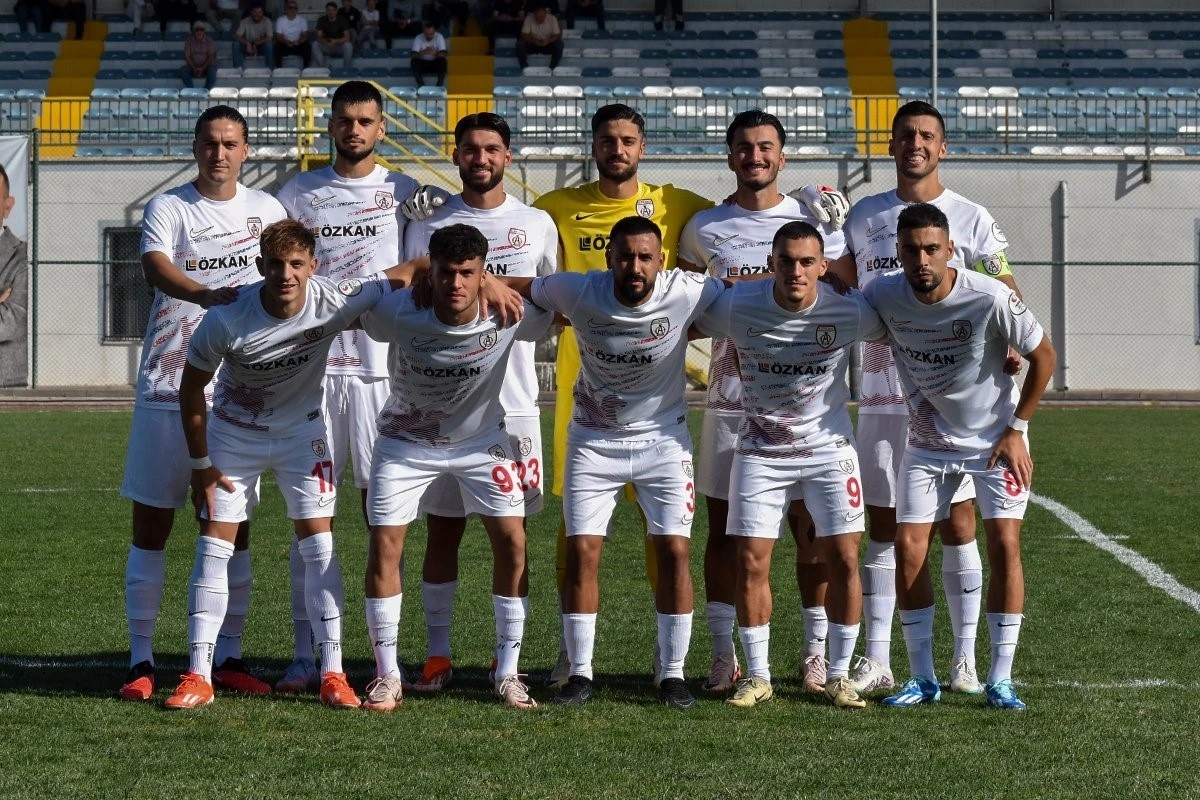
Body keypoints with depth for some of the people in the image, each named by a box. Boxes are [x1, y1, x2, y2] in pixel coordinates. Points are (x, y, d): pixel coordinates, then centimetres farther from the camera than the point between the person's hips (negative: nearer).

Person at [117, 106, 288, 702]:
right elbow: (156, 267, -23)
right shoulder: (167, 208, -4)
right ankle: (141, 661, 4)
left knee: (232, 525, 6)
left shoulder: (265, 209, 9)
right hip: (167, 387, -3)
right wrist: (208, 294, -42)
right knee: (151, 523, -1)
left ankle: (228, 658, 13)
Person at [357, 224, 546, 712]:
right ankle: (387, 676, 4)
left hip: (482, 439, 1)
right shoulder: (399, 315, -29)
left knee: (512, 543, -8)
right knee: (384, 547, -8)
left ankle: (507, 673, 5)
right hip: (407, 441, -1)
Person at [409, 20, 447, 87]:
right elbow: (414, 56, -23)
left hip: (435, 64, 0)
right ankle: (421, 86, -22)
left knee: (442, 60, -32)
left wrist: (435, 53, -45)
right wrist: (423, 52, -44)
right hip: (423, 64, 0)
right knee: (414, 61, -30)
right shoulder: (418, 38, -14)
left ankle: (439, 86, -22)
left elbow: (443, 55, -22)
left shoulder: (439, 37, -14)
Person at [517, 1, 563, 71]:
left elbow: (557, 35, -18)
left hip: (548, 45, 0)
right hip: (533, 44, 0)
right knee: (520, 43, -28)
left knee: (559, 43, -29)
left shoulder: (552, 18, -18)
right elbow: (524, 35, -19)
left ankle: (552, 68, -14)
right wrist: (534, 41, -37)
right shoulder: (529, 18, -19)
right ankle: (524, 68, -13)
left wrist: (548, 40, -38)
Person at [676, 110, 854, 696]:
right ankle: (724, 654, 8)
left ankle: (816, 652, 8)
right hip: (730, 400, 1)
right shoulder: (705, 229, 8)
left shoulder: (814, 220, 5)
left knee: (811, 527, 0)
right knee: (723, 527, 2)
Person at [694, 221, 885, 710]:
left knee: (844, 559, -4)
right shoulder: (736, 307, -17)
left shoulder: (849, 312, -16)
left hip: (828, 448, 0)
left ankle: (838, 676, 10)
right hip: (760, 451, 0)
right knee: (751, 563, -3)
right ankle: (757, 676, 10)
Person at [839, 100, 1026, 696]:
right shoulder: (863, 217, 10)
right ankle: (876, 659, 9)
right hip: (881, 394, 3)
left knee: (957, 523, -1)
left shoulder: (971, 220, 2)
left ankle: (965, 658, 6)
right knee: (882, 526, 5)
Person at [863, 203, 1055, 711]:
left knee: (1004, 546, -11)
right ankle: (923, 679, 6)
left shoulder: (990, 299, -25)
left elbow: (1043, 356, -11)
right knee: (908, 549, -5)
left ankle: (1000, 680, -2)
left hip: (994, 439, -3)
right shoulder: (884, 295, -16)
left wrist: (1015, 429, -10)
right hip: (927, 443, 3)